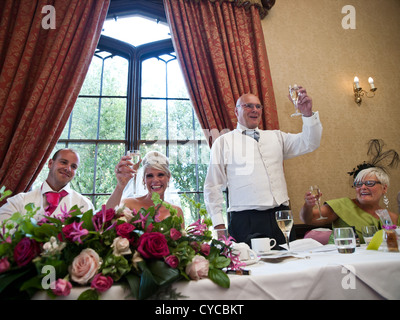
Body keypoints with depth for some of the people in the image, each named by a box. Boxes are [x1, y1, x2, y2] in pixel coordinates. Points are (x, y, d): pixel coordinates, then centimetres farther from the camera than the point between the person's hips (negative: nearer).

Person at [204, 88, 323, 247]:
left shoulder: (276, 136, 18)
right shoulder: (223, 142, 7)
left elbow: (310, 143, 12)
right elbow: (213, 186, 4)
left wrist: (308, 114, -4)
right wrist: (218, 222, -3)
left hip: (280, 217, 4)